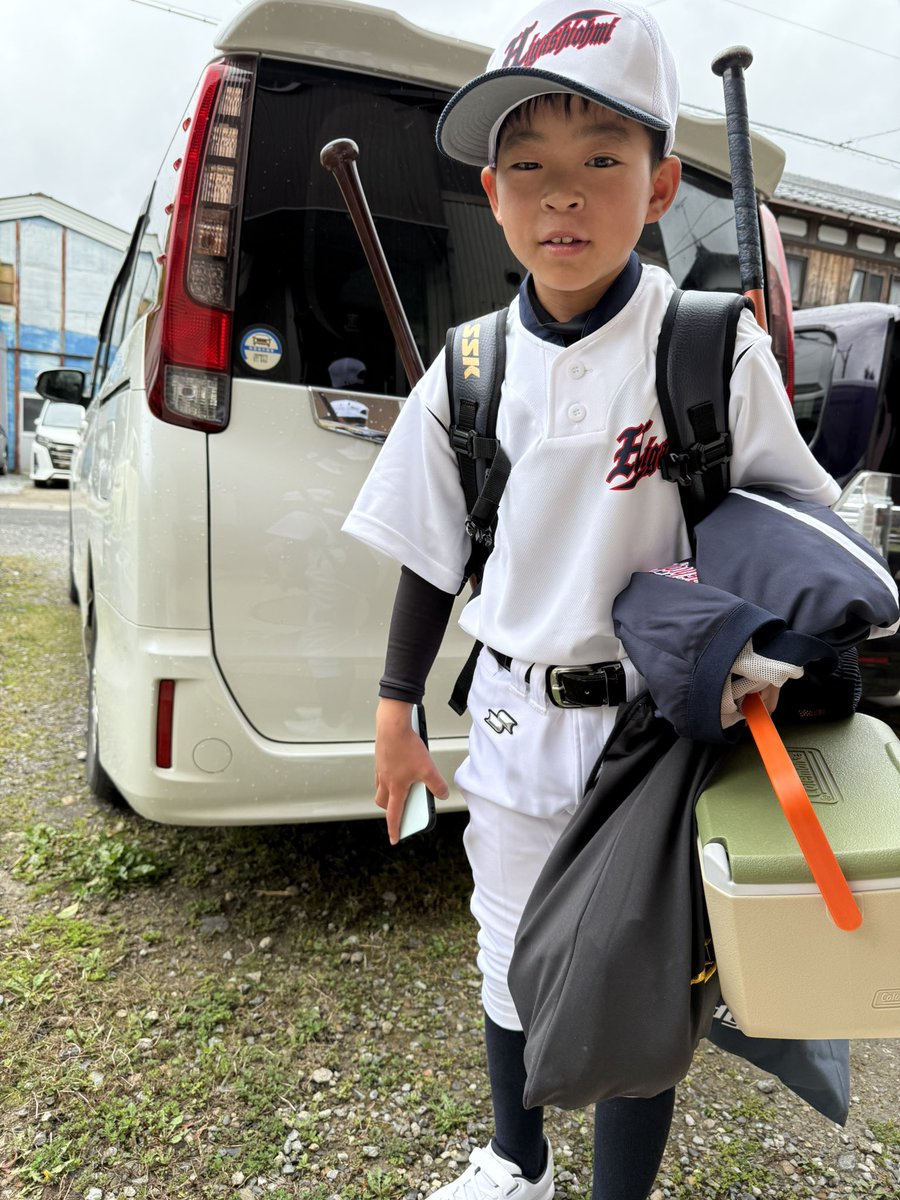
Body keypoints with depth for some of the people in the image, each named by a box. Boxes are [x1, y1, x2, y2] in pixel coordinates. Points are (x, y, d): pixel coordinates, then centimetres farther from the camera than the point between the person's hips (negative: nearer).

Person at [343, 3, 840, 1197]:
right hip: (511, 718, 4)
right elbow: (433, 552, 4)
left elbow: (799, 526, 0)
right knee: (510, 968, 22)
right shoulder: (468, 370, -2)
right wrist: (397, 709, 6)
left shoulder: (719, 357, -11)